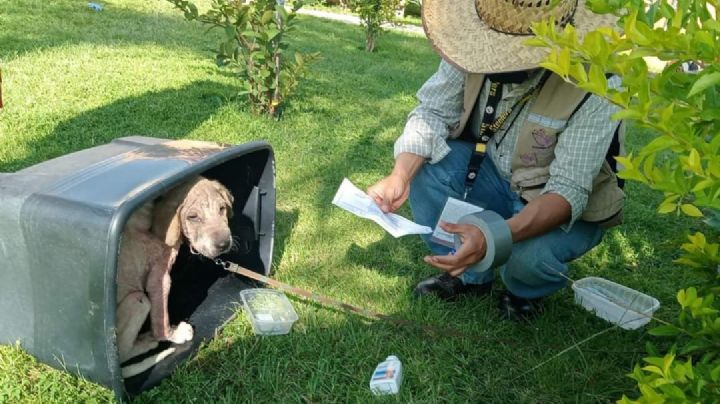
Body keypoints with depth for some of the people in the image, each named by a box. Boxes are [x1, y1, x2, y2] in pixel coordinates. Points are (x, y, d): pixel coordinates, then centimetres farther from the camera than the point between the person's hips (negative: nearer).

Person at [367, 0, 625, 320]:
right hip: (492, 172, 4)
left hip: (565, 209, -4)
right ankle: (470, 276, 3)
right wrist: (400, 177, -32)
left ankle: (526, 291, 7)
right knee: (424, 162, -19)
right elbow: (433, 113, -14)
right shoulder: (480, 47, -21)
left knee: (529, 255, -34)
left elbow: (568, 192, -32)